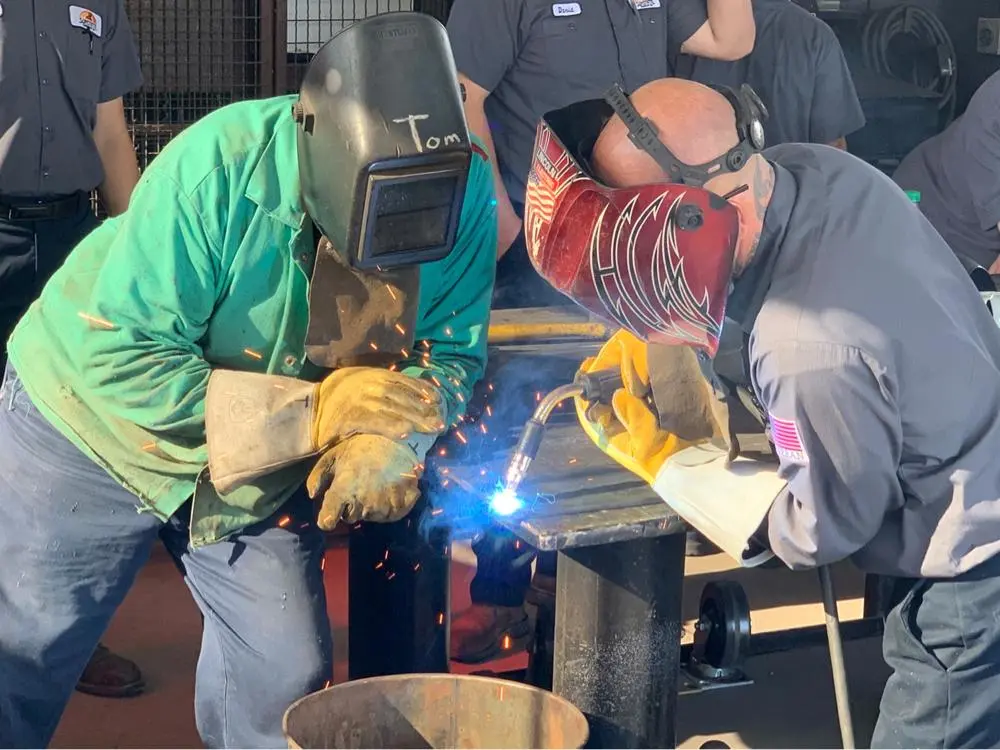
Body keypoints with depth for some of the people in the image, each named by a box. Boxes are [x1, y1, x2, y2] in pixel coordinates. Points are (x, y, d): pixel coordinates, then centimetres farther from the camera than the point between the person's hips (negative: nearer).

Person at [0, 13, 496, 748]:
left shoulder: (465, 192, -21)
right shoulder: (219, 168, -33)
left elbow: (452, 352, -11)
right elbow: (121, 360, -32)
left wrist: (388, 441, -33)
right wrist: (315, 411, -35)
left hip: (266, 471, 4)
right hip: (94, 428, -3)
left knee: (287, 679, 4)